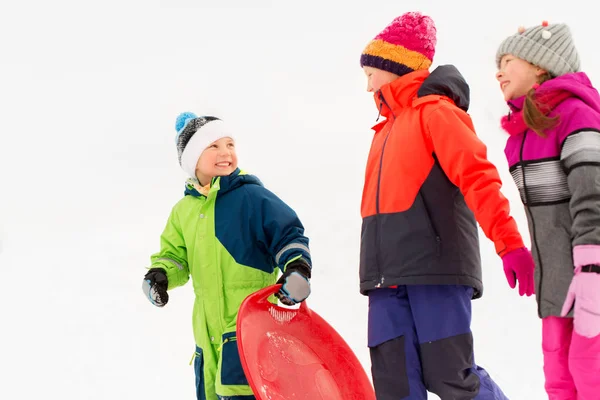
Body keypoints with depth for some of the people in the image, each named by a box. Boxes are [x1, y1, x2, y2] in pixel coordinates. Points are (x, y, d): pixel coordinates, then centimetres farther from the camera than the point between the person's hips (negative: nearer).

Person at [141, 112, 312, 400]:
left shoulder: (250, 196, -6)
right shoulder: (184, 209, 12)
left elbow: (289, 234, -6)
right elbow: (174, 254, 20)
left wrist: (297, 268, -23)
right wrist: (159, 274, -1)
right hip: (209, 329, 7)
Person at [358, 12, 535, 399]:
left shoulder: (435, 111, -1)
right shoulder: (388, 127, 25)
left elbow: (478, 177, -13)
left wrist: (509, 243, -25)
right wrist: (375, 271, 16)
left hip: (436, 267, -7)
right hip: (388, 275, 8)